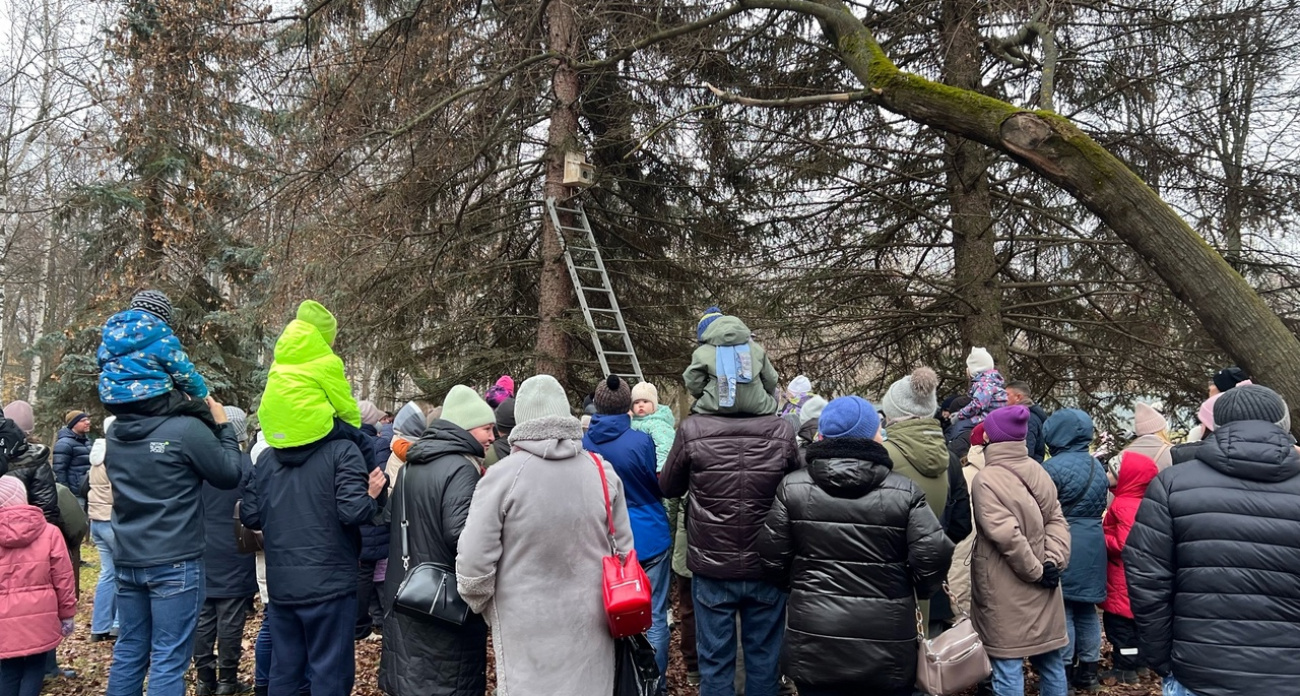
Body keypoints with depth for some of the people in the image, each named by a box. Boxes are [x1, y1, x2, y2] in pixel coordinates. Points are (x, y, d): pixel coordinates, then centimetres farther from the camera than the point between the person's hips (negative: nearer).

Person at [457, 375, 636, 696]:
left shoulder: (502, 475, -15)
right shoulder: (603, 471, -4)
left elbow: (474, 560, -12)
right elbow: (623, 550, 5)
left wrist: (480, 604, 8)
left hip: (526, 627, -3)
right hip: (590, 623, 3)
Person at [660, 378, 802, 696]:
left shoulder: (692, 431, -15)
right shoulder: (782, 432, -11)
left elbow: (668, 487, 1)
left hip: (712, 566, -1)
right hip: (766, 566, 1)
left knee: (715, 660, 12)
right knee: (764, 657, 16)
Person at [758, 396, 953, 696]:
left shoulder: (792, 487, -5)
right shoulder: (905, 491, -9)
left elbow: (773, 557, -1)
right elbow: (933, 556, -12)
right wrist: (916, 591, 9)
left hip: (814, 641, 1)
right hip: (886, 645, -1)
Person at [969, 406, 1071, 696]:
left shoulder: (986, 479, -17)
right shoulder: (1037, 470, 4)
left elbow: (1006, 535, -23)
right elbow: (1056, 520, 1)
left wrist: (1035, 571, -12)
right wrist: (1053, 561, -6)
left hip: (1007, 589, -6)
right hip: (1042, 585, 6)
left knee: (1008, 665, 2)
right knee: (1050, 659, 18)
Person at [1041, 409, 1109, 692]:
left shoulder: (1053, 467, -15)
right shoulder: (1098, 467, 10)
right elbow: (1101, 508, 19)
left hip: (1063, 547, -8)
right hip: (1093, 547, 8)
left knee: (1062, 609, -1)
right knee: (1087, 609, 14)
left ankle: (1062, 672, 4)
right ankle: (1087, 671, 22)